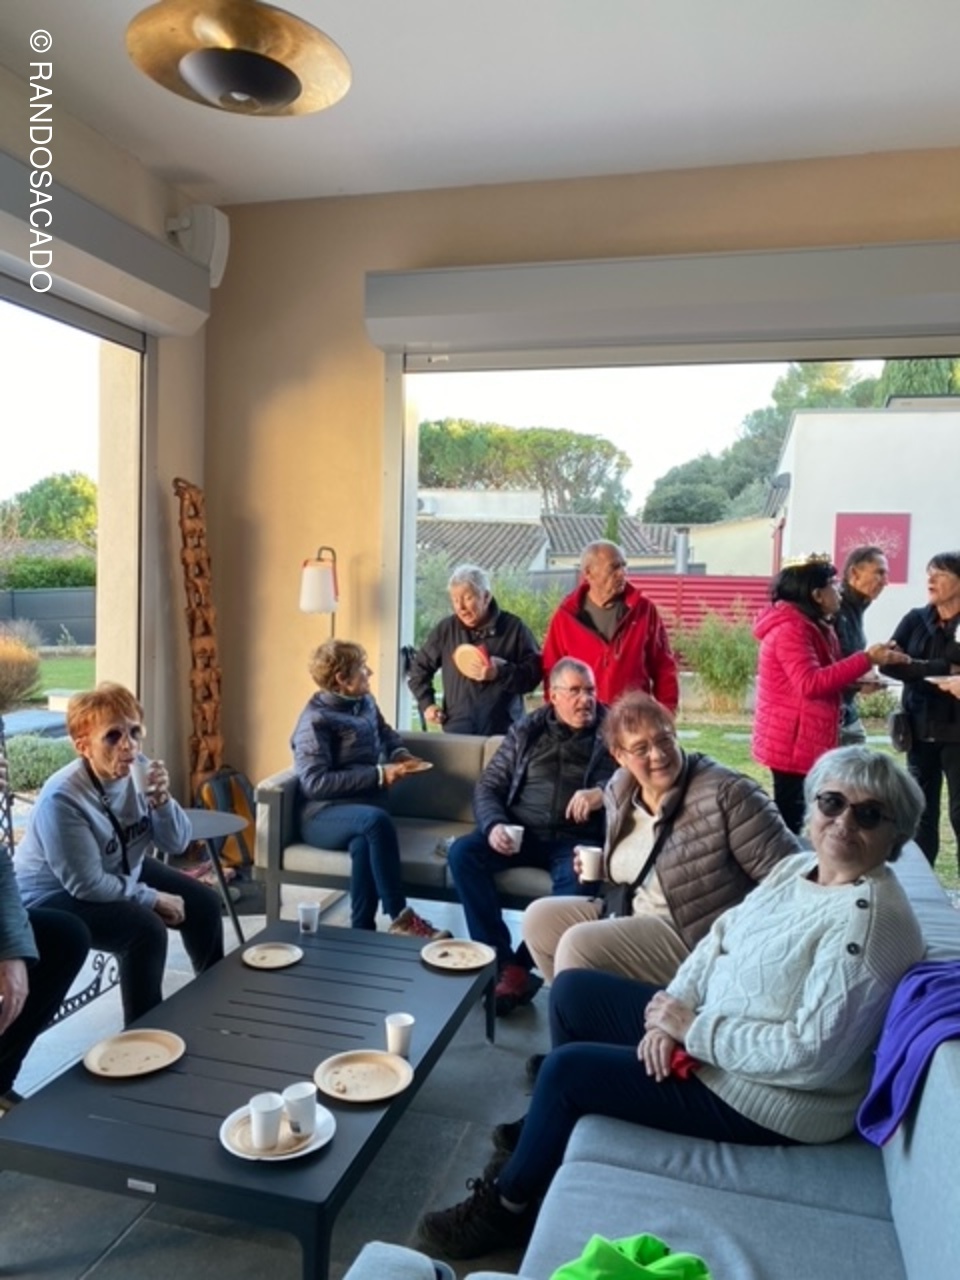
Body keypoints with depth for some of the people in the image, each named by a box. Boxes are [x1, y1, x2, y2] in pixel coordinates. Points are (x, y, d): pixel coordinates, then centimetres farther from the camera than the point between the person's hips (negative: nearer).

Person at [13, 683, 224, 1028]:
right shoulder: (62, 797, -33)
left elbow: (177, 844, -9)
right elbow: (87, 884, -28)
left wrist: (162, 800, -28)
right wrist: (153, 899, -20)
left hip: (120, 871, 8)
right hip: (53, 896, -7)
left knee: (203, 904, 4)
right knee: (146, 928, -28)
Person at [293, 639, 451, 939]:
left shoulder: (365, 702, 12)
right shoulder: (316, 719, -10)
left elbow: (386, 734, 33)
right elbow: (315, 782, -19)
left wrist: (400, 754, 9)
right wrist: (379, 775, -20)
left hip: (363, 813, 5)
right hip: (324, 815, -5)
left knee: (364, 845, -34)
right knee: (376, 819, -38)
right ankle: (400, 919, -30)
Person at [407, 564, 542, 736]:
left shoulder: (514, 628, 0)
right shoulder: (446, 628, 7)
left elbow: (535, 672, -4)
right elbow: (419, 667, 18)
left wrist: (500, 672, -19)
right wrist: (426, 703, 7)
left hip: (503, 731, -1)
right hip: (457, 729, 2)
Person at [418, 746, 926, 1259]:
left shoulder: (871, 922, -26)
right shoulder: (797, 867, 2)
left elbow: (814, 1055, -29)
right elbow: (720, 936, 5)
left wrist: (693, 1030, -22)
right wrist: (672, 1012, -11)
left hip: (775, 1099, -9)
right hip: (709, 1035, 9)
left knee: (568, 1067, -11)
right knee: (573, 990, 10)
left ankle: (507, 1206, 15)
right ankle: (548, 1132, 28)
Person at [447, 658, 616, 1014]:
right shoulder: (527, 730, 12)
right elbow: (488, 786, 9)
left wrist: (603, 793, -30)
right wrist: (494, 825, -11)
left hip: (577, 839, -3)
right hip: (522, 832, 3)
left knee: (577, 879, -35)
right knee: (463, 852, -21)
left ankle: (520, 965, -20)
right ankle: (505, 964, -22)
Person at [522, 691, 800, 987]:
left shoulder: (725, 793, -20)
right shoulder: (619, 791, 2)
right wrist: (601, 867, 3)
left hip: (700, 943, -8)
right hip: (634, 917, 8)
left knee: (579, 945, -22)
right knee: (540, 918, 4)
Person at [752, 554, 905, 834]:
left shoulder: (805, 626, 15)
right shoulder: (791, 629, -19)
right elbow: (811, 684, -28)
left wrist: (855, 683, 4)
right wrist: (866, 659, -26)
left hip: (802, 741, 10)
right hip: (792, 743, -10)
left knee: (791, 817, 13)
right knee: (789, 819, -6)